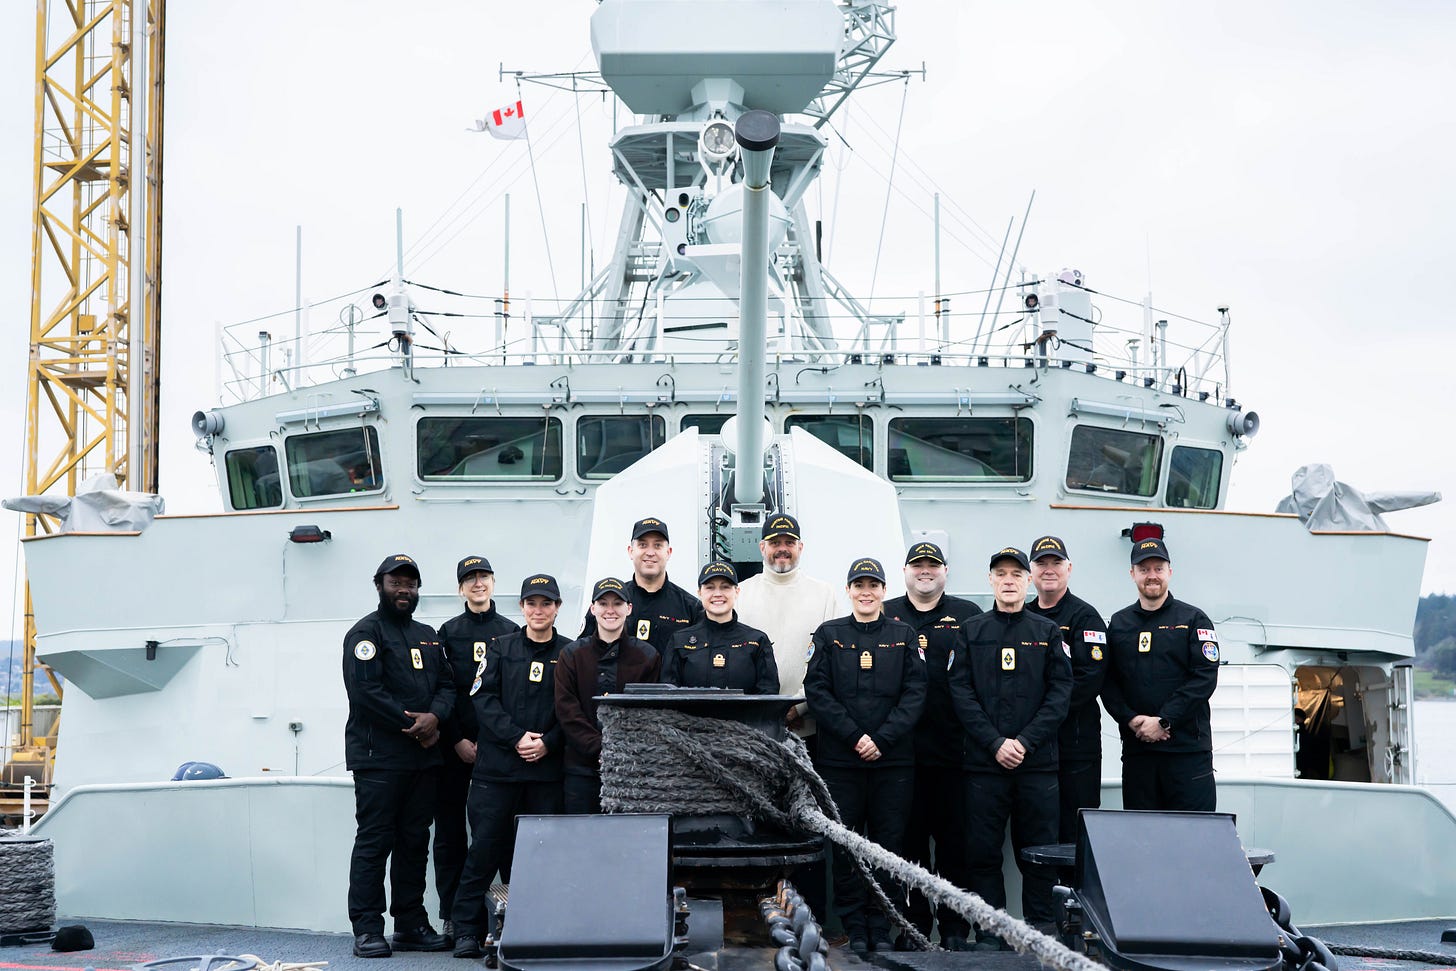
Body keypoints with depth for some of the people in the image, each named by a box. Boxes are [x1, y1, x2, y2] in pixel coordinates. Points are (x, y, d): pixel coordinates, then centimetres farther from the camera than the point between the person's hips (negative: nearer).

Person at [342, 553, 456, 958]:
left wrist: (435, 716, -9)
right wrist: (413, 725, -13)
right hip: (379, 757, -7)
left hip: (423, 758, 7)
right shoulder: (366, 633, -3)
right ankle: (367, 929, -4)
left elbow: (446, 685, 13)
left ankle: (411, 924, 14)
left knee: (415, 841, 9)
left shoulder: (428, 637, 20)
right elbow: (366, 691, -14)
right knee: (374, 841, -6)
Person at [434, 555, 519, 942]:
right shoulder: (448, 632, 8)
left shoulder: (511, 632, 9)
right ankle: (452, 917, 5)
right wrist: (458, 741, -6)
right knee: (450, 831, 0)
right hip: (454, 746, 0)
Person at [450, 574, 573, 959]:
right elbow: (483, 697, -1)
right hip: (497, 765, -1)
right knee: (486, 846, -1)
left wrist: (548, 743, -11)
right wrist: (515, 737, -12)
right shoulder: (500, 647, 7)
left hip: (547, 769, 1)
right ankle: (466, 929, 5)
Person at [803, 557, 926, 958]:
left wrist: (882, 739, -11)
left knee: (888, 842, 2)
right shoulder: (829, 635, 7)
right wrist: (854, 736, -11)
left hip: (893, 759, 0)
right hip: (839, 758, 0)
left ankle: (881, 928, 10)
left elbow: (915, 694, 0)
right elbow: (817, 692, -1)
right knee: (844, 845, 1)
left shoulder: (904, 636, 8)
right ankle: (853, 929, 8)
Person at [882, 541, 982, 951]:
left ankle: (954, 926, 10)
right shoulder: (885, 617, 11)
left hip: (953, 747, -1)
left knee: (954, 837, 2)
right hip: (900, 747, 1)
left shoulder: (968, 616, 9)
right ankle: (915, 922, 14)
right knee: (909, 838, 5)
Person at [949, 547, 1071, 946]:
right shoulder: (971, 632, 8)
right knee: (982, 852, 0)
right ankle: (988, 937, 7)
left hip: (1038, 762, 0)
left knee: (1038, 852, 2)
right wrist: (995, 743, -11)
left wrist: (1025, 741, -10)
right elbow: (961, 692, 1)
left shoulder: (1048, 632, 9)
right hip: (984, 762, 0)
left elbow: (1060, 691, 1)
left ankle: (1040, 934, 10)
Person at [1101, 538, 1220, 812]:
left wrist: (1163, 721, -13)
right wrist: (1132, 720, -9)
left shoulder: (1193, 620, 4)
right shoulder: (1118, 623, 14)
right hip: (1136, 746, 3)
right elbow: (1107, 682, 8)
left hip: (1188, 747, -3)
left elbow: (1204, 678, -6)